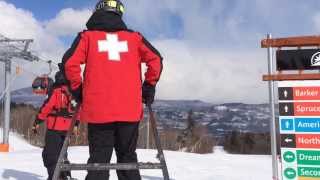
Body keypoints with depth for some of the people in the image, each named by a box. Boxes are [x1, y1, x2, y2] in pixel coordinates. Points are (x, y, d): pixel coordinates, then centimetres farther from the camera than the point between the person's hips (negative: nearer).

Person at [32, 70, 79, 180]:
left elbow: (47, 107, -13)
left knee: (50, 154, 0)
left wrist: (37, 122, -7)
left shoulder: (56, 91, -9)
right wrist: (76, 124, 24)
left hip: (55, 127, -6)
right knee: (61, 152, 20)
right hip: (67, 128, 6)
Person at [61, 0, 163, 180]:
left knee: (99, 159, 5)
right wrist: (149, 86, 14)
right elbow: (156, 59, 5)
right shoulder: (134, 36, 11)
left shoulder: (88, 36, 7)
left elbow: (70, 62, -4)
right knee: (128, 158, 12)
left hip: (98, 109, -1)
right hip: (129, 109, 1)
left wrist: (77, 89, 9)